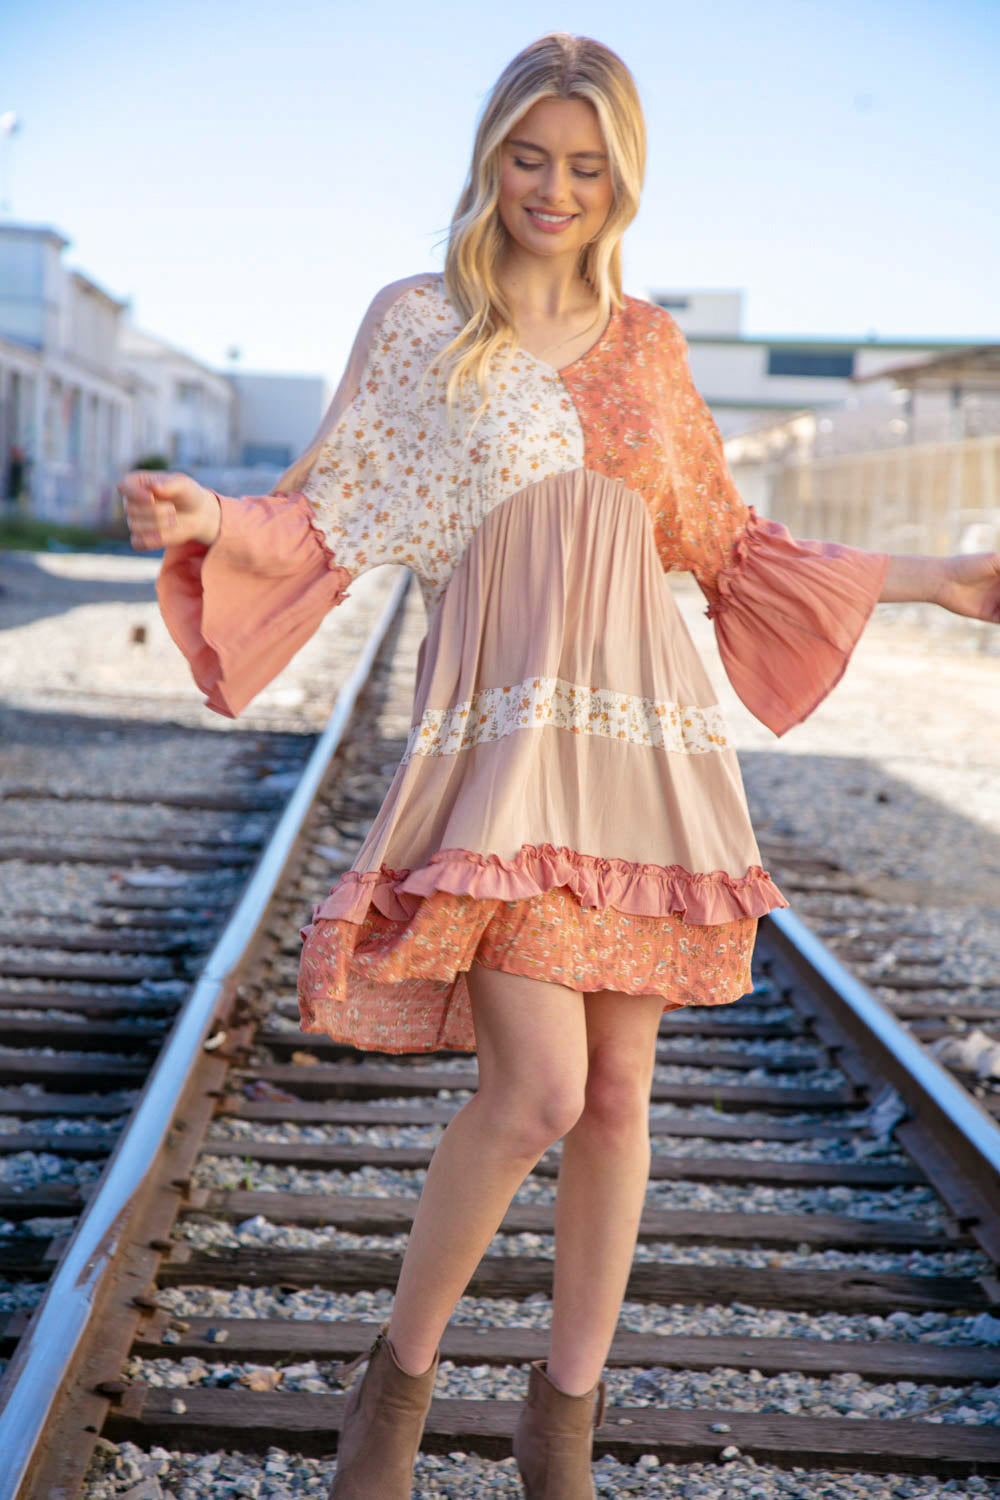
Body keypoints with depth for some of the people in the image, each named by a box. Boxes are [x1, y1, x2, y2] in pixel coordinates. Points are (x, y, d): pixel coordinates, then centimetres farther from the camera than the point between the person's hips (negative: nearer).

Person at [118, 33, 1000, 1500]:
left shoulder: (647, 343, 15)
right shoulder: (415, 321, 8)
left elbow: (723, 545, 19)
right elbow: (330, 520, 4)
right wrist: (215, 522, -17)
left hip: (643, 730, 4)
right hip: (504, 729, -3)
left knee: (619, 1091, 4)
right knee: (537, 1087, -15)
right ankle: (400, 1376, 10)